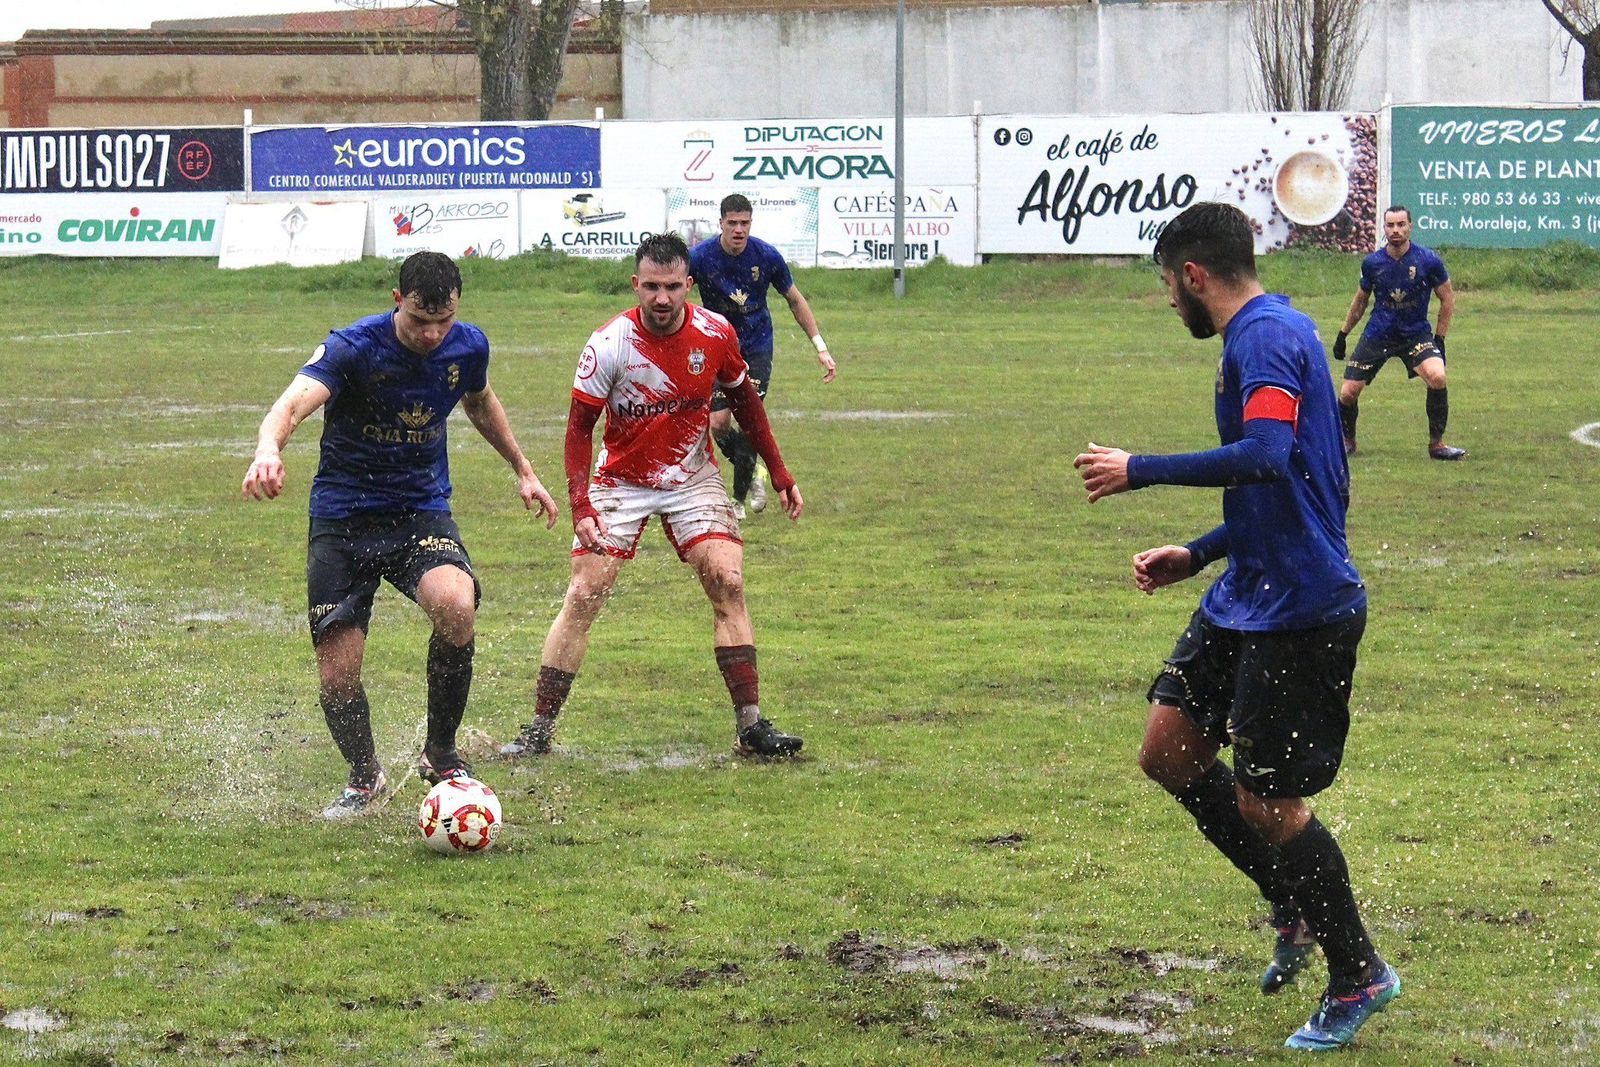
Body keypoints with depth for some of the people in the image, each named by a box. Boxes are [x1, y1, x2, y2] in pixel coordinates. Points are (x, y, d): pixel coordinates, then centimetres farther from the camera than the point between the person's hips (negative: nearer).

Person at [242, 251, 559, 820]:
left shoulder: (468, 347, -6)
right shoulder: (353, 347, -20)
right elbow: (293, 403, -39)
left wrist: (522, 469, 27)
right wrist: (268, 450, -60)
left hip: (422, 509, 2)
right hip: (342, 518, -2)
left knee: (455, 607, -30)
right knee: (337, 678, -6)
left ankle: (441, 753, -8)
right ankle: (365, 778, 27)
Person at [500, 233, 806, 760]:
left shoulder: (715, 334, -11)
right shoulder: (609, 343, -19)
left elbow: (744, 401, 7)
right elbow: (579, 426, -13)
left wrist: (779, 474, 8)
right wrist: (580, 504, -23)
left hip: (693, 479, 2)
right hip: (621, 480, -2)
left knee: (728, 583, -12)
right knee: (583, 597, -8)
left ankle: (750, 725, -7)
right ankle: (539, 729, 0)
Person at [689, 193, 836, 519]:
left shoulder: (767, 256, -13)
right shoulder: (699, 257, -16)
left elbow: (795, 300, 1)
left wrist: (821, 348, -2)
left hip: (756, 348, -1)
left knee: (747, 421, -13)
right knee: (718, 424, -9)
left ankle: (738, 499, 1)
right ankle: (753, 473, 20)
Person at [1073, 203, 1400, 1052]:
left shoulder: (1265, 337, -17)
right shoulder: (1263, 334, 16)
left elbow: (1267, 457, -33)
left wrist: (1140, 470, -25)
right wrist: (1200, 556, 21)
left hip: (1301, 609, -10)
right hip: (1249, 598, 10)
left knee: (1266, 804, -3)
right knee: (1169, 752, 11)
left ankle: (1358, 978, 14)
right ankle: (1297, 914, 23)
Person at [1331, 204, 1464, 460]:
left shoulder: (1428, 261, -11)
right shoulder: (1372, 263, -4)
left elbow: (1447, 298, 0)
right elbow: (1360, 300, 13)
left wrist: (1439, 339, -3)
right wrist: (1343, 333, 15)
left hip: (1416, 334, -2)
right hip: (1377, 335, 2)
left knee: (1436, 377, -28)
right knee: (1348, 392, -4)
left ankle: (1436, 443, -12)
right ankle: (1347, 441, 25)